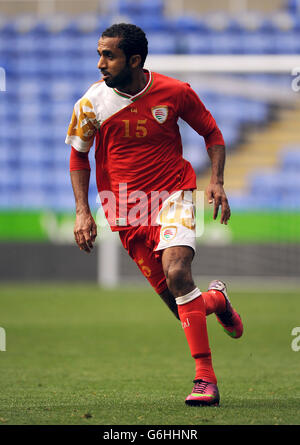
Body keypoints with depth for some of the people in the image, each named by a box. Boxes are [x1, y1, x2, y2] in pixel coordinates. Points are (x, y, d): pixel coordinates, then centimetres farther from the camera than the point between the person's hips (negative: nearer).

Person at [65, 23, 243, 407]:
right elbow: (79, 155, 11)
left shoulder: (175, 93, -7)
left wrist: (216, 182, -4)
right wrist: (82, 212, 2)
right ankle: (216, 300, 39)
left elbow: (212, 133, 9)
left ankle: (205, 378, -24)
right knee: (180, 306, 0)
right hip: (127, 211, 2)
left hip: (172, 195, -2)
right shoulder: (92, 102, -5)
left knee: (176, 273, -29)